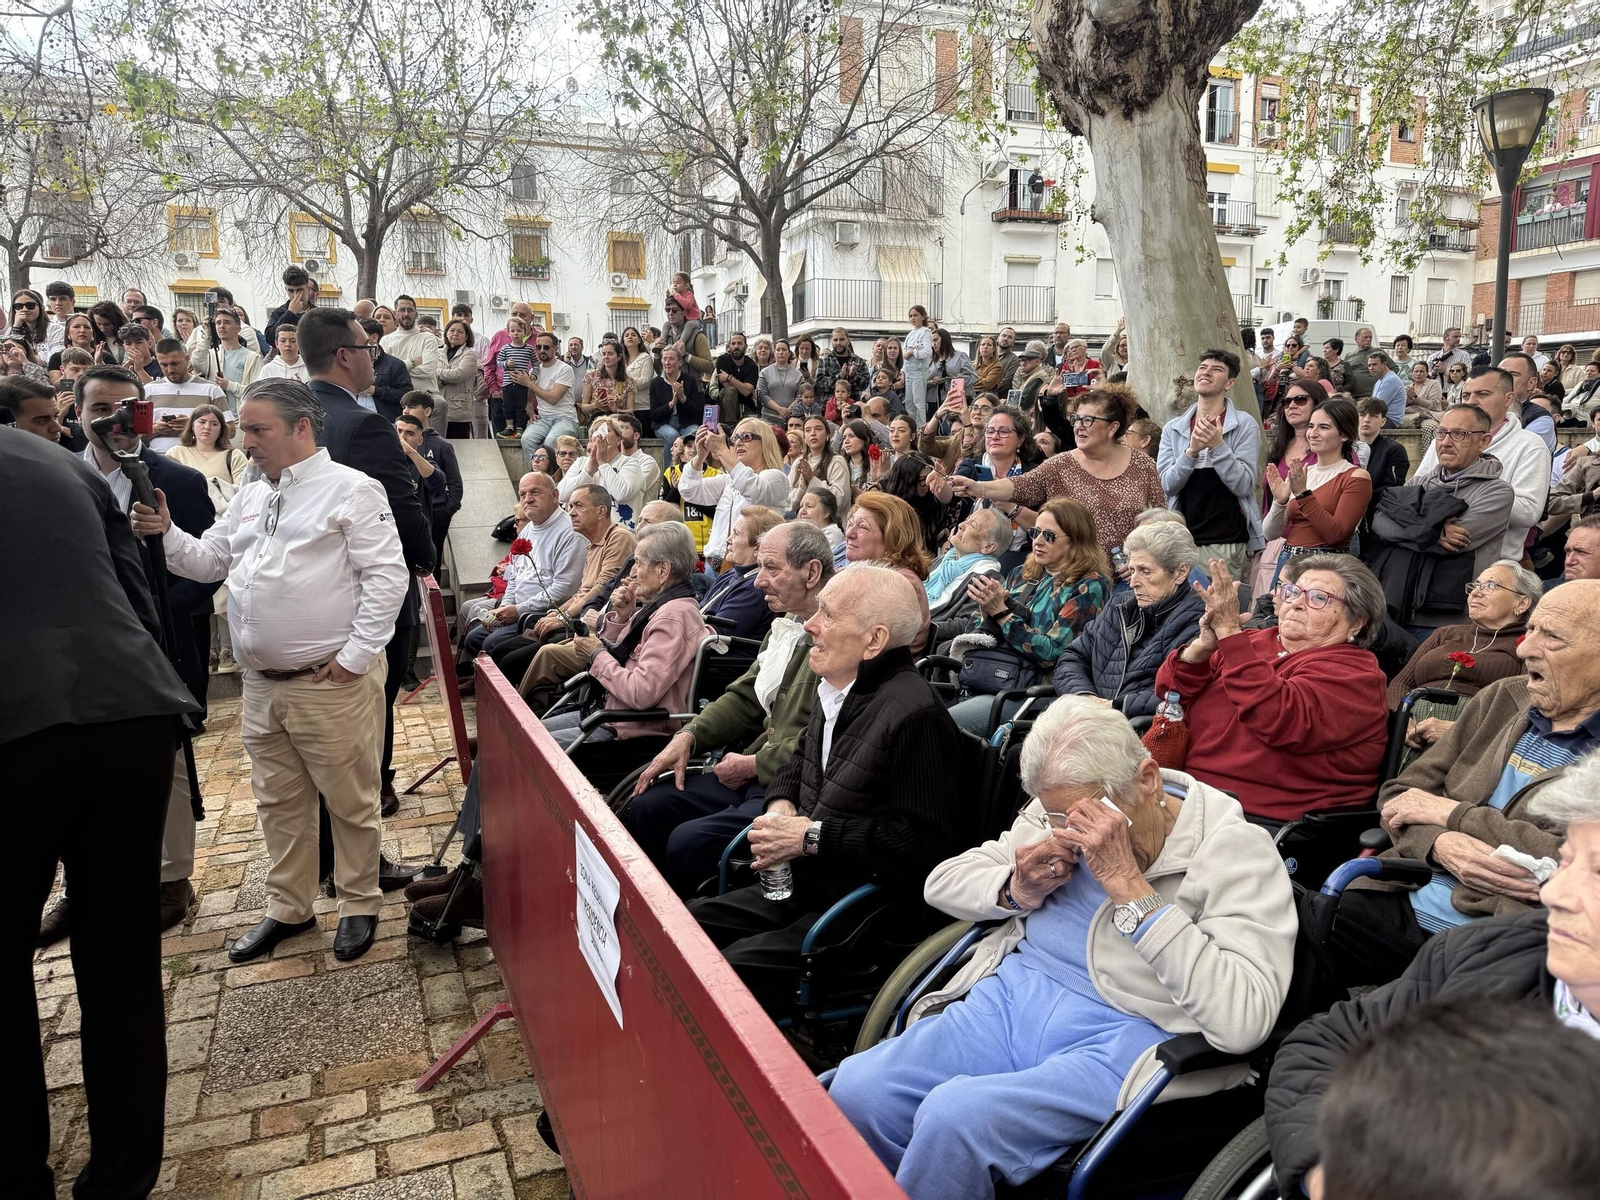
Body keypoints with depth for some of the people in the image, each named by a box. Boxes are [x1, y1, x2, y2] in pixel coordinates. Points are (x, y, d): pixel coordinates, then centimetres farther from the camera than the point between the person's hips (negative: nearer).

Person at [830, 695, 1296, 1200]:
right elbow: (942, 881, 18)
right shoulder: (1060, 811, 10)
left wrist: (1127, 886, -22)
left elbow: (1242, 1021, -20)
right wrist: (1015, 890, -5)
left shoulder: (1236, 848, -7)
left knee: (953, 1117, -30)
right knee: (854, 1089, -20)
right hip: (1010, 995, 6)